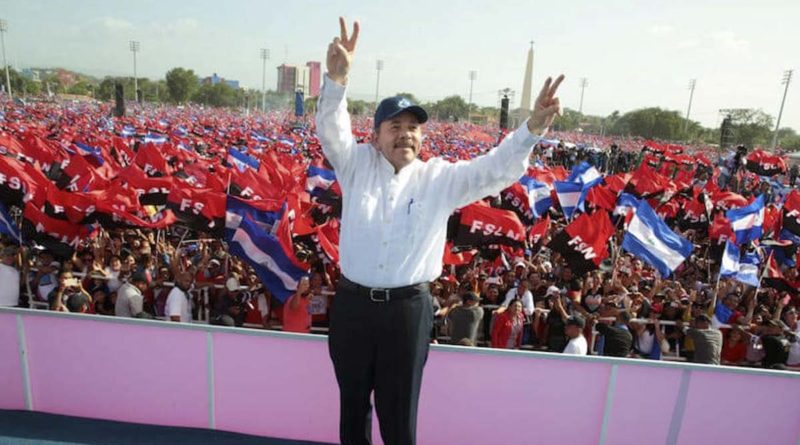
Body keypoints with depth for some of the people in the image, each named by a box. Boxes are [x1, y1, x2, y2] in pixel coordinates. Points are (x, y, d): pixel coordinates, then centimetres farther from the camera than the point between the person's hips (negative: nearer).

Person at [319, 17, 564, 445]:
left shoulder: (441, 178, 0)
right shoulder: (356, 165, 2)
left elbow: (496, 169, -7)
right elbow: (331, 131, -13)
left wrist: (533, 128, -23)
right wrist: (336, 78, -31)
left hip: (407, 310, -1)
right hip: (352, 304, 1)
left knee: (400, 410, 14)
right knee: (353, 402, 21)